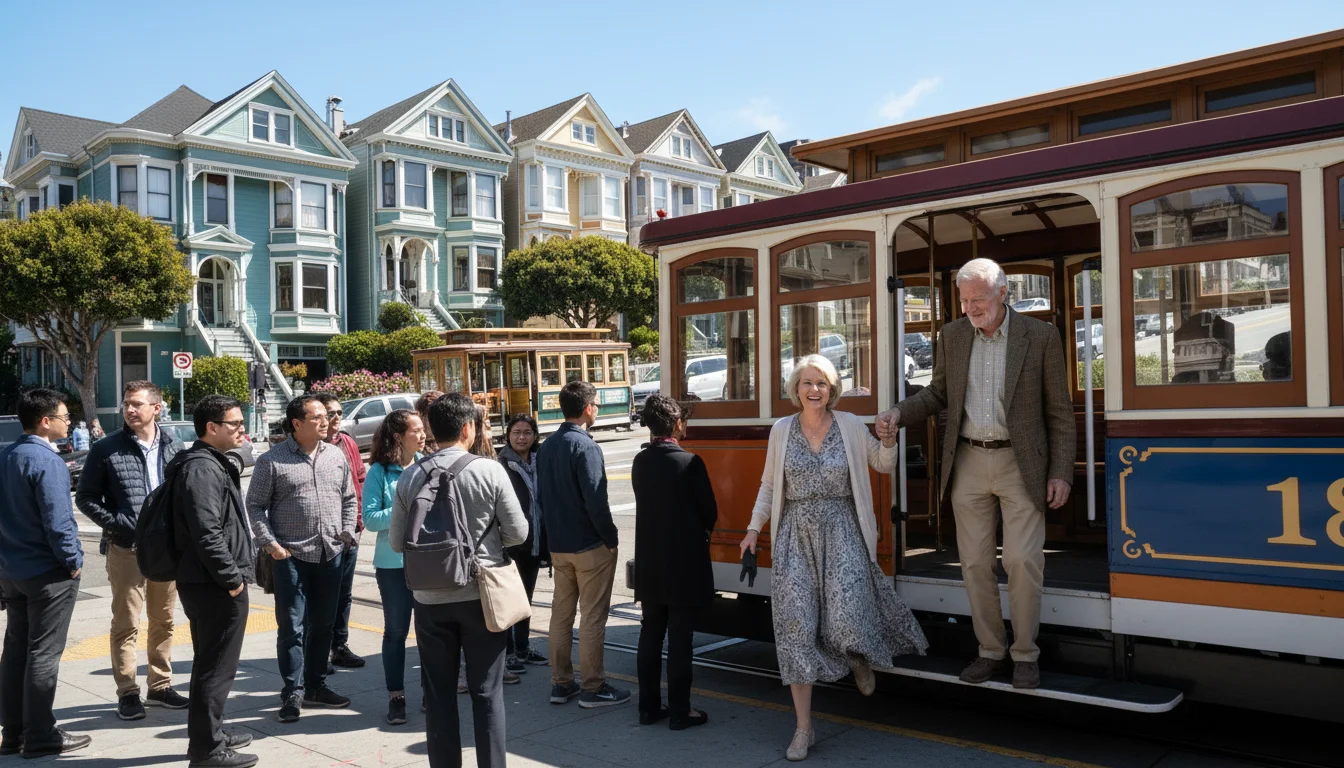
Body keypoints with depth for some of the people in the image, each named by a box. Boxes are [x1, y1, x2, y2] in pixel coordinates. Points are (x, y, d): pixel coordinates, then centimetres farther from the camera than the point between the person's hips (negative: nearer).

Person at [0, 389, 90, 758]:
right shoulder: (46, 461, -19)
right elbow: (56, 520, -23)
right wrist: (72, 561, -11)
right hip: (48, 572, -8)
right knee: (43, 653, 0)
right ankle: (40, 736, 7)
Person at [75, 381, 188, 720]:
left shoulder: (174, 447, 4)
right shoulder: (106, 449, -4)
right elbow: (85, 497, 0)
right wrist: (115, 523, -12)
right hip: (126, 549, -3)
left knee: (164, 622, 13)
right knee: (126, 624, 3)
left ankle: (160, 685, 25)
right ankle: (127, 692, 13)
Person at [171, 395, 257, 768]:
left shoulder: (213, 463, 16)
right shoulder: (202, 468, -18)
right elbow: (206, 533, -25)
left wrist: (233, 574, 19)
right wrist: (232, 577, -19)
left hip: (208, 583, 11)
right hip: (215, 585, -11)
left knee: (211, 663, 20)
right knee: (216, 667, -2)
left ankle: (209, 733, 33)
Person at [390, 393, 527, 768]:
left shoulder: (410, 476, -4)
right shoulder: (490, 471, -12)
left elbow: (397, 542, 4)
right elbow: (518, 533, -5)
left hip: (430, 598, 2)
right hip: (480, 594, -2)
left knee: (439, 693, 12)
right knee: (486, 692, 8)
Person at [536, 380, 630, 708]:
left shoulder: (547, 446, 8)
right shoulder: (585, 447, -18)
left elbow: (541, 495, 13)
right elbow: (595, 500, -21)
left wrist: (554, 532, 18)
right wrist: (610, 538, -11)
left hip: (557, 545, 8)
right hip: (589, 546, -8)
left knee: (561, 614, 13)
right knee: (592, 618, 1)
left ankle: (561, 684, 20)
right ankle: (593, 688, 7)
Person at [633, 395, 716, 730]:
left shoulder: (640, 462, 1)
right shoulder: (689, 463, -16)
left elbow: (648, 504, 8)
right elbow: (709, 511, -8)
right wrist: (703, 532, 13)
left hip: (649, 563, 5)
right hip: (683, 563, -5)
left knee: (650, 633, 13)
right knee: (679, 639, 1)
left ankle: (649, 706, 20)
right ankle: (679, 711, 8)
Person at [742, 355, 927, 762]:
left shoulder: (851, 426, 0)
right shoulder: (781, 430, 4)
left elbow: (883, 465, 13)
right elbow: (769, 484, 13)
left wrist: (888, 440, -7)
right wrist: (754, 529, 8)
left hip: (841, 533, -1)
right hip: (796, 534, 1)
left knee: (846, 618, -16)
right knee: (796, 624, -3)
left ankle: (860, 657, 27)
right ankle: (804, 728, 8)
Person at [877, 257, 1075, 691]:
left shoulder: (1041, 337, -5)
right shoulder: (953, 336, 5)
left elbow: (1059, 411, -2)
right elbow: (938, 393, 14)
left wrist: (1061, 472, -6)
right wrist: (899, 414, -5)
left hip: (1020, 464, -3)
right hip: (968, 463, 3)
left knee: (1022, 561, -6)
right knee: (975, 562, 7)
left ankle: (1025, 654, 12)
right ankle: (990, 650, 20)